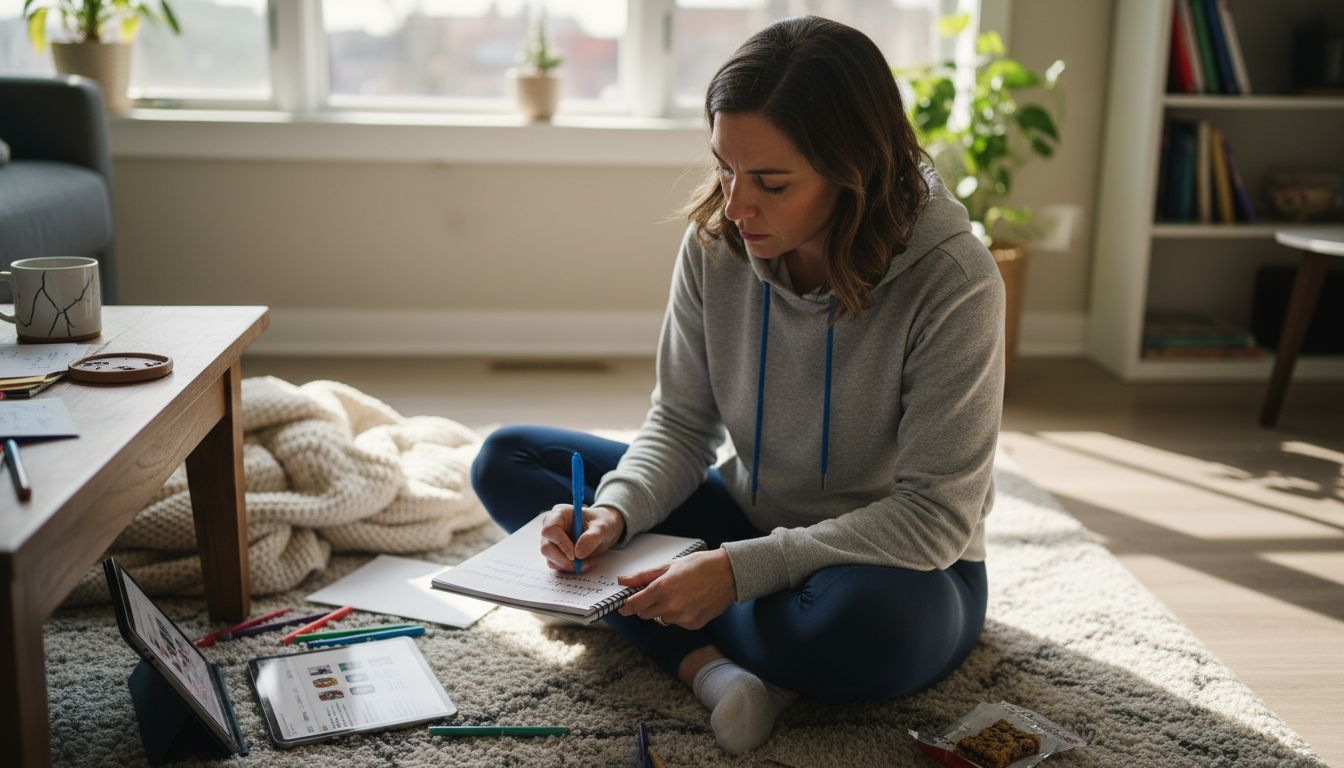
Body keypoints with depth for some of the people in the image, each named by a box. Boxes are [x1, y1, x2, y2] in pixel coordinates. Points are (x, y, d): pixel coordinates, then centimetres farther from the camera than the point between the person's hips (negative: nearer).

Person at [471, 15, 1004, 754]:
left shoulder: (952, 281, -26)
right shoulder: (714, 242, -12)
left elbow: (936, 514, -25)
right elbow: (681, 422, -2)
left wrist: (741, 569, -32)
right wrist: (615, 511, -23)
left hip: (900, 564, -5)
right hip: (753, 520, 6)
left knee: (860, 624, -42)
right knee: (507, 459, -4)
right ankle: (710, 662, -22)